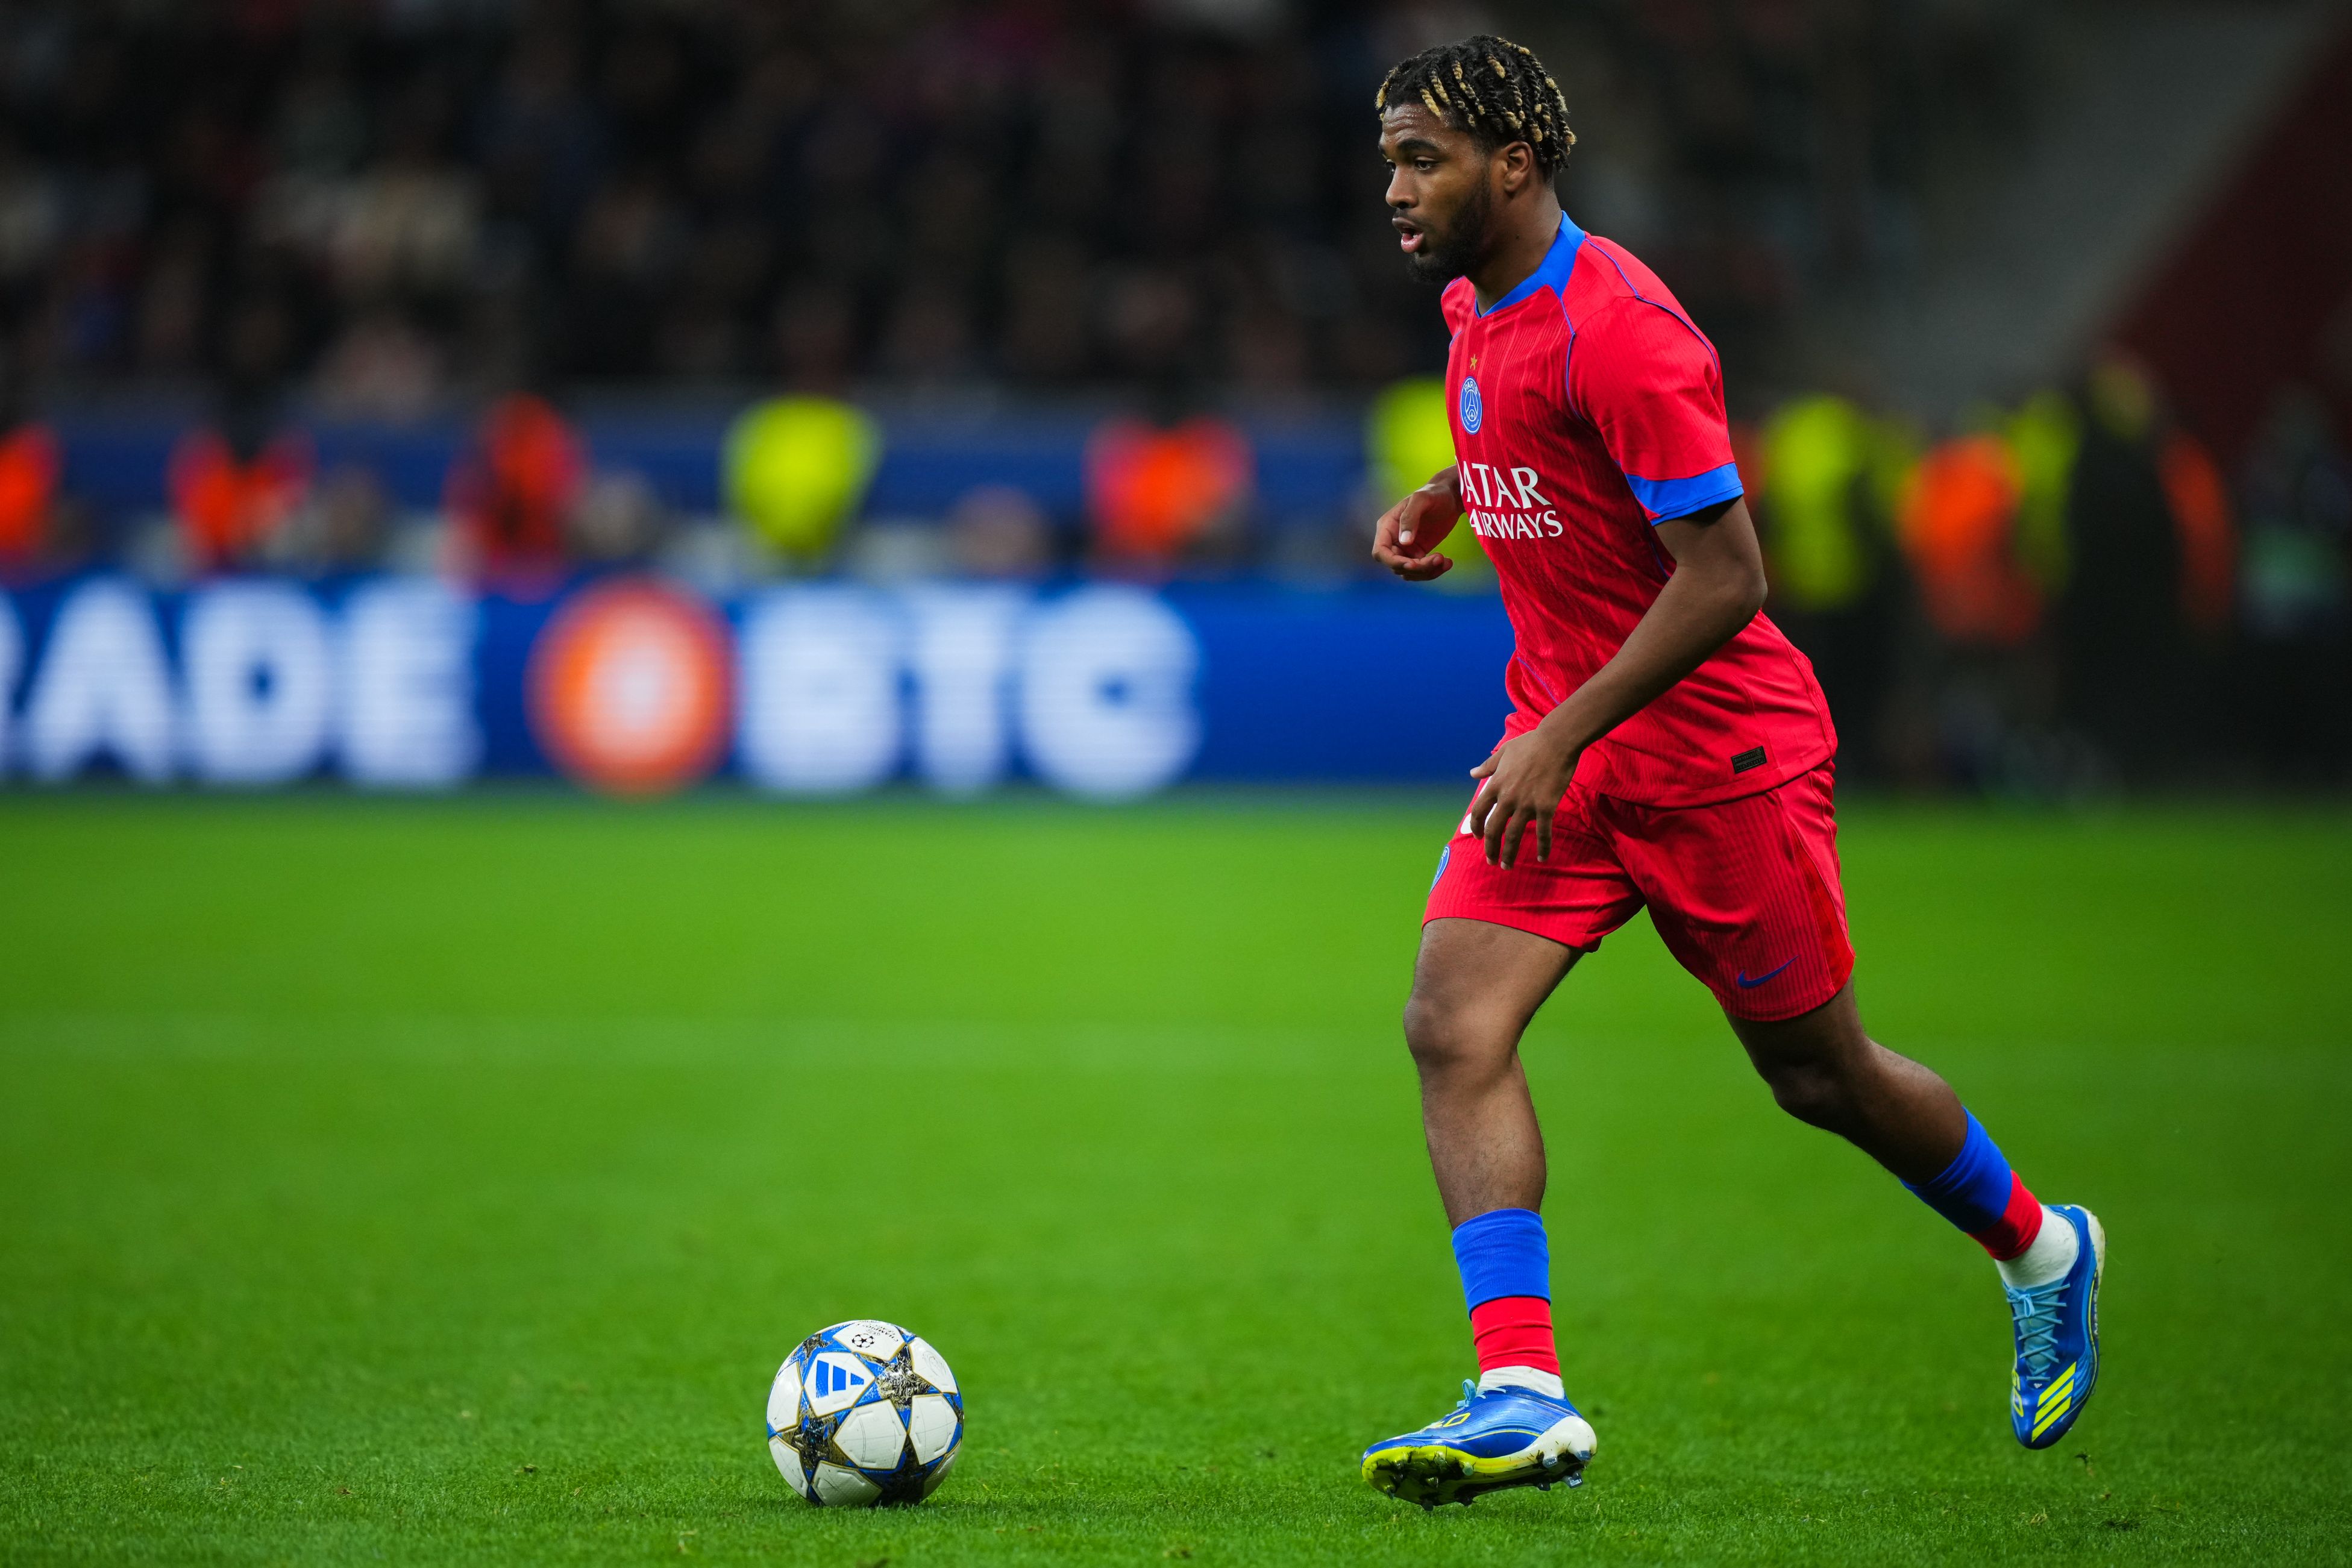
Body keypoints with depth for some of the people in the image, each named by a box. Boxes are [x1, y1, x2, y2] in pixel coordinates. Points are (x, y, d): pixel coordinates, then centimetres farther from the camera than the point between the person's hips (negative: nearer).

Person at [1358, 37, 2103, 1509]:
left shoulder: (1616, 326, -23)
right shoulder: (1479, 308, 6)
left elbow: (1726, 576, -24)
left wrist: (1562, 737, -27)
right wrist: (1447, 495, 11)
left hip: (1717, 752, -8)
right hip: (1560, 747, 8)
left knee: (1820, 1073, 7)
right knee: (1453, 1026, -13)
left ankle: (2043, 1249, 35)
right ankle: (1522, 1392, -18)